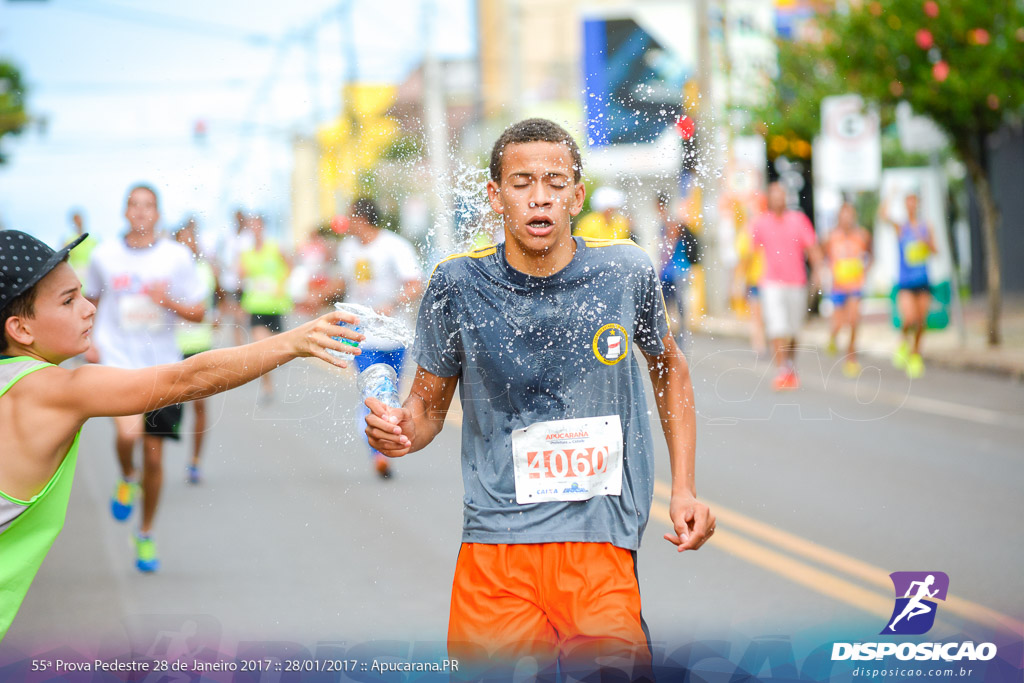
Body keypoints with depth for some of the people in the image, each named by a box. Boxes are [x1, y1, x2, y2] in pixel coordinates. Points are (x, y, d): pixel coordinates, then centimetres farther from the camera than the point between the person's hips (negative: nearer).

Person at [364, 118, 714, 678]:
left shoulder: (626, 272, 0)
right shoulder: (458, 285, -2)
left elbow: (669, 369, 17)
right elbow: (430, 404, 10)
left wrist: (684, 489, 11)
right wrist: (403, 430, -14)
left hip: (601, 534, -1)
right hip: (494, 541, 1)